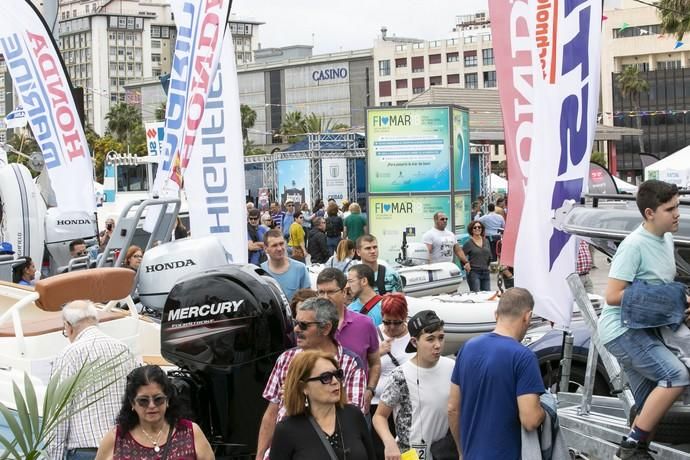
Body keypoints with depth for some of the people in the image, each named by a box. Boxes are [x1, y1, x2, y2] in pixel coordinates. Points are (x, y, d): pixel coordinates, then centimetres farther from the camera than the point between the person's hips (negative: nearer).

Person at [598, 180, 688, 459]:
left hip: (646, 329, 9)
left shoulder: (667, 239, 9)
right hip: (623, 329, -9)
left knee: (650, 408, 10)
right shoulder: (634, 245, -18)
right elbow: (612, 296, -20)